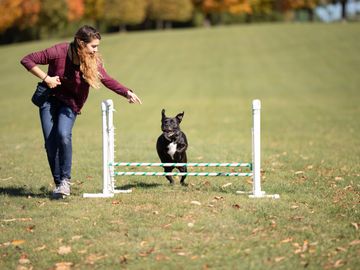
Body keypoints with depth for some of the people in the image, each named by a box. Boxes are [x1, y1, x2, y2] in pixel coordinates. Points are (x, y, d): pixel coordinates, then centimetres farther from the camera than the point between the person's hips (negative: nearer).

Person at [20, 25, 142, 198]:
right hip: (50, 99, 0)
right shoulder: (59, 52, -23)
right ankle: (58, 183, 8)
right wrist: (46, 78, -23)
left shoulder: (93, 61, -15)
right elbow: (27, 60, -18)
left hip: (71, 103, 0)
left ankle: (66, 180, -11)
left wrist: (127, 93, -17)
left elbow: (107, 80, -6)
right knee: (50, 142, -7)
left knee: (63, 135, -24)